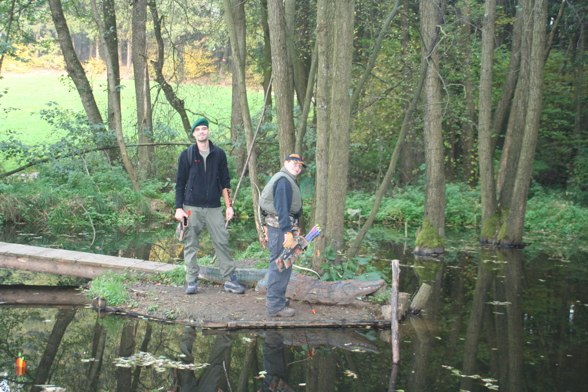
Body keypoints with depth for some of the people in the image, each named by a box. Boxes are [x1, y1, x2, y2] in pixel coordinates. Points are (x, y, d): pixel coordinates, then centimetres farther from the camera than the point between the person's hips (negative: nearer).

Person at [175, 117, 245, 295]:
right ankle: (192, 281, 9)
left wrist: (229, 205, 4)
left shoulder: (219, 154, 7)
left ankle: (230, 280, 4)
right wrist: (179, 208, -3)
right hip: (192, 208, -1)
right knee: (191, 245, 2)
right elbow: (180, 183, 4)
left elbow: (225, 182, 10)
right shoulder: (186, 155, 2)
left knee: (222, 242, -1)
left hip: (214, 207, 1)